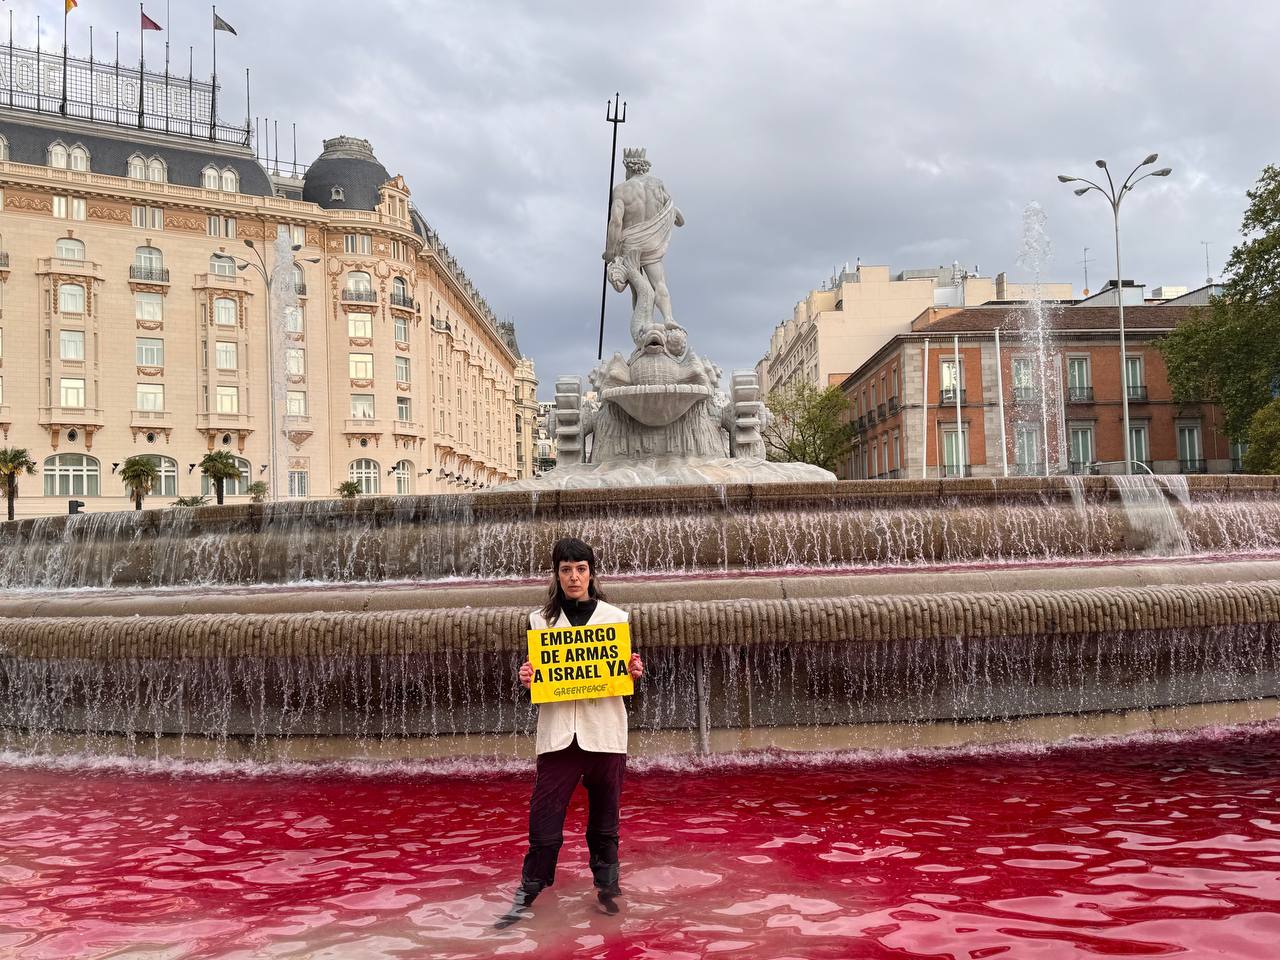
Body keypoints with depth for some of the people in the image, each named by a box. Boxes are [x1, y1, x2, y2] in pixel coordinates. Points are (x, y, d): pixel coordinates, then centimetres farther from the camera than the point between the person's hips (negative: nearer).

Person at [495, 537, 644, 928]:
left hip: (604, 730, 0)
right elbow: (534, 677, 9)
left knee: (604, 815, 10)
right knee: (544, 814, 0)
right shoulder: (540, 620, 4)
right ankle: (528, 892, 16)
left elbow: (626, 674, 9)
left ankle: (606, 884, 29)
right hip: (557, 731, 0)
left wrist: (636, 673, -13)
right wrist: (526, 680, -12)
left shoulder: (615, 618, 3)